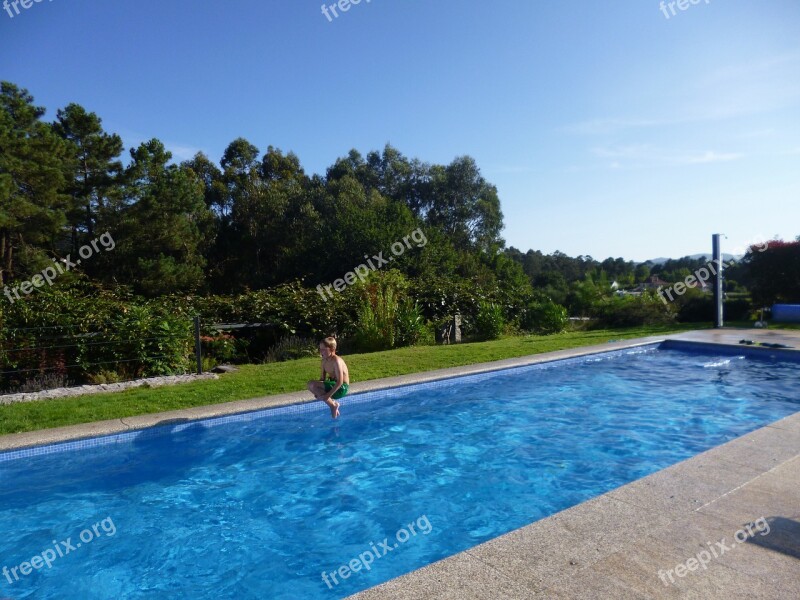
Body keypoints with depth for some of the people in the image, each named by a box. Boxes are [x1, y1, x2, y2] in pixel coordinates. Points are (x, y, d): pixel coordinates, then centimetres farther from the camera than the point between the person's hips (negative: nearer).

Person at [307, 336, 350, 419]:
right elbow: (323, 378, 9)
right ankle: (331, 402, 4)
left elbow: (340, 382, -25)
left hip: (341, 388, -9)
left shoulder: (336, 361, -22)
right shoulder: (324, 360, 4)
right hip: (333, 384, 9)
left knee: (311, 384, -20)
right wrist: (318, 390, -7)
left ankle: (333, 405, -9)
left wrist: (329, 395, -27)